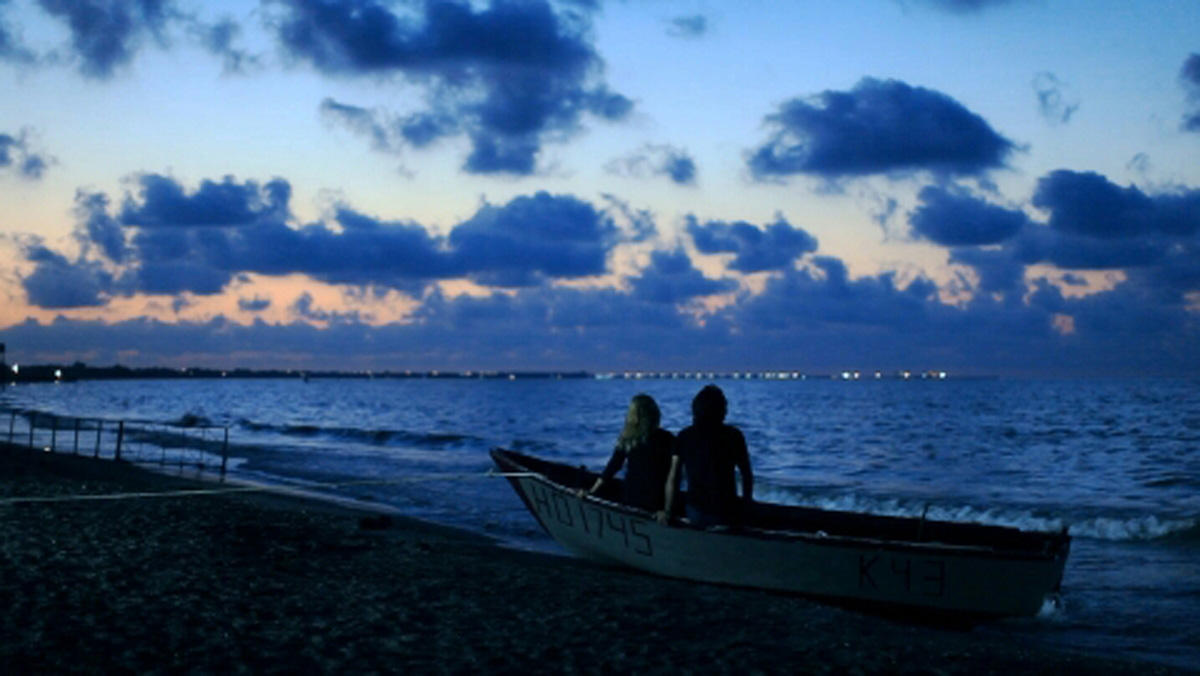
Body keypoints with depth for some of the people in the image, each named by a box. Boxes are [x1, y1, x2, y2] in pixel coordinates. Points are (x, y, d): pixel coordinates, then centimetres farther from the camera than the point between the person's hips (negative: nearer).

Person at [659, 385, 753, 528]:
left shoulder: (684, 437, 0)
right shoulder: (733, 435, -4)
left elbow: (673, 478, 0)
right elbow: (747, 475, 0)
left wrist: (667, 511, 5)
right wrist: (746, 502, 14)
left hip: (695, 511, 2)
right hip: (725, 512, -2)